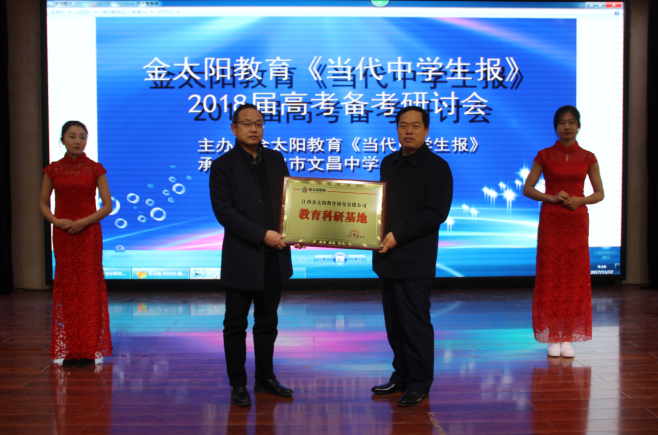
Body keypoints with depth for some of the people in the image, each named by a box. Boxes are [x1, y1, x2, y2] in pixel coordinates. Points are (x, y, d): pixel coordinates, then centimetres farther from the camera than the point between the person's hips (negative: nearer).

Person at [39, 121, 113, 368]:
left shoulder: (95, 169, 1)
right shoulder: (53, 170, 6)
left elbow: (107, 206, 0)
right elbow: (43, 204, 10)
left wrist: (85, 221, -14)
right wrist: (55, 220, -9)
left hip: (89, 233, -2)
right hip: (62, 235, 2)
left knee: (89, 286, -2)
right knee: (65, 287, 4)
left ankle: (88, 350, 6)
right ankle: (68, 350, 13)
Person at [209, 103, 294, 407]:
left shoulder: (275, 159, 11)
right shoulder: (223, 165, -5)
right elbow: (224, 211, -13)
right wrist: (262, 234, -19)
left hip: (274, 256, 5)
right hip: (242, 257, -4)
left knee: (267, 322, 14)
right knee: (236, 324, 6)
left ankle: (265, 378, 27)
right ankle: (237, 384, 17)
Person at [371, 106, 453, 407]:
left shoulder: (436, 167, -6)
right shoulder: (388, 163, 15)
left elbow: (436, 213, -13)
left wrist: (398, 234, -17)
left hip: (415, 260, -7)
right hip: (387, 256, 7)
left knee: (415, 323, -1)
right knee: (394, 323, 13)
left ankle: (419, 383, 11)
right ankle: (401, 376, 26)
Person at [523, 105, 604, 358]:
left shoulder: (587, 158, 6)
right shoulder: (545, 156, 2)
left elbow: (599, 193, 7)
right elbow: (527, 189, 1)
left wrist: (580, 200, -12)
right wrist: (551, 198, -14)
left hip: (577, 222, 1)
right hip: (550, 221, -1)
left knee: (575, 278, 1)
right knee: (551, 278, -1)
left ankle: (569, 337, 10)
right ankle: (553, 337, 7)